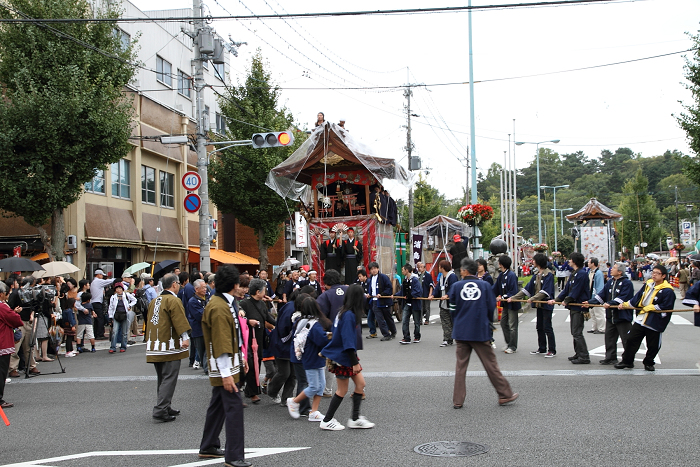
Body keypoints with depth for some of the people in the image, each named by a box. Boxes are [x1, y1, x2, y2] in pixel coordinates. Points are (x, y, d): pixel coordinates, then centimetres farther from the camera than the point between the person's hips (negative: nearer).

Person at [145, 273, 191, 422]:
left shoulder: (154, 301, 15)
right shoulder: (174, 301, -11)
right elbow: (180, 320, -22)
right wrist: (185, 338, -27)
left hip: (154, 346, 9)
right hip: (169, 347, -8)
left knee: (162, 379, 17)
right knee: (169, 379, -6)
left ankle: (165, 408, 25)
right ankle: (160, 411, -10)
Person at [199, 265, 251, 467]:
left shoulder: (226, 303, 12)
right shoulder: (219, 308, -21)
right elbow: (221, 344, -23)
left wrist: (241, 356, 20)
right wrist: (226, 374, -24)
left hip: (231, 364, 11)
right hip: (224, 367, -11)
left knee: (218, 405, 18)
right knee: (234, 406, -9)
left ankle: (208, 447, 29)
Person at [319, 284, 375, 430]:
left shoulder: (344, 312, 6)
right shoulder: (349, 315, -23)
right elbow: (348, 341, -24)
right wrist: (355, 362, -21)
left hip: (347, 356, 9)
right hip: (342, 357, -9)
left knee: (360, 384, 9)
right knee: (342, 390, 4)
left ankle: (355, 419, 16)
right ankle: (327, 421, 16)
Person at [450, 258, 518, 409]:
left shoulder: (457, 286, -4)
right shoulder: (484, 285, -3)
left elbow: (452, 301, 11)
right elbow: (491, 306, 1)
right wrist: (489, 323, 17)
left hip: (461, 332, 1)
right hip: (480, 331, 0)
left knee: (460, 366, 7)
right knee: (490, 364, 8)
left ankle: (458, 400, 8)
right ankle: (505, 395, 16)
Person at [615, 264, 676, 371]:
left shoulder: (668, 291, -13)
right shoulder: (648, 284, 8)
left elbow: (665, 307, -18)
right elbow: (637, 297, 15)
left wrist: (650, 308, -15)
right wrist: (626, 304, 8)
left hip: (654, 323, -5)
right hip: (640, 320, 5)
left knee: (653, 346, 7)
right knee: (631, 339, 6)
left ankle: (648, 363, 28)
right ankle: (627, 361, 18)